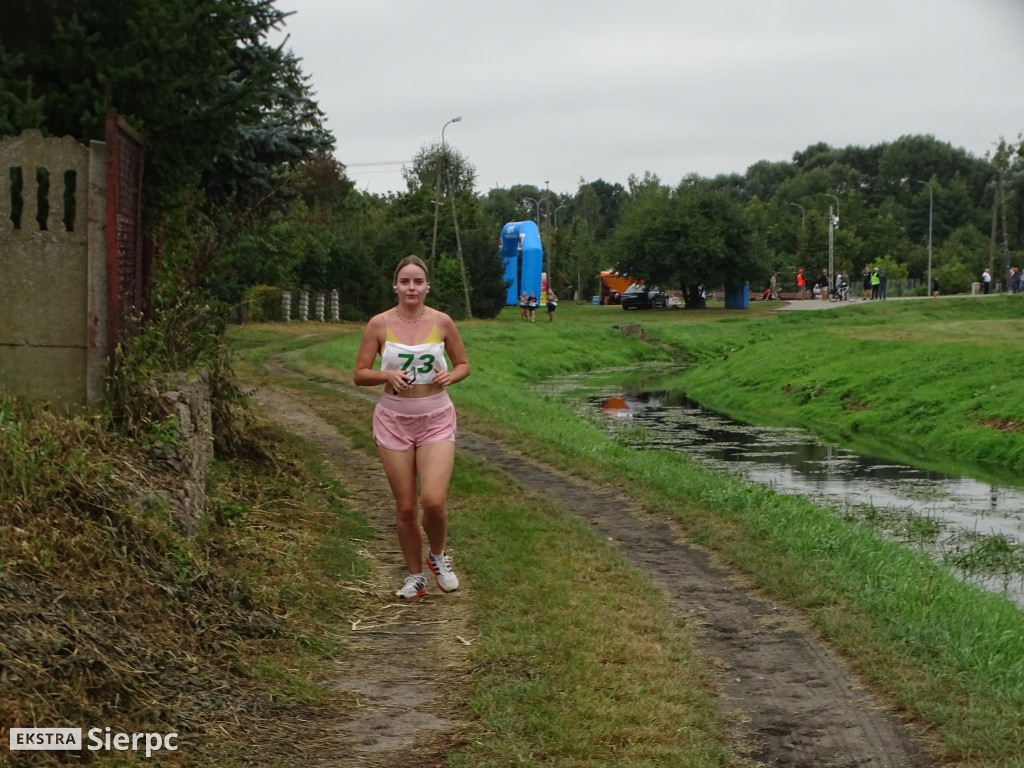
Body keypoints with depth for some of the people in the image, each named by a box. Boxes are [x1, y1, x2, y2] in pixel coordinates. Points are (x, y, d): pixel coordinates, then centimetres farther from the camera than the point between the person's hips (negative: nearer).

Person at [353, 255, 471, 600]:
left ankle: (438, 556, 17)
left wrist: (449, 376, -12)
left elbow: (463, 364, 10)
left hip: (437, 419, 0)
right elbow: (359, 374, 0)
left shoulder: (442, 322, -1)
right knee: (406, 506, 4)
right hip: (394, 420, 0)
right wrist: (387, 375, -19)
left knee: (434, 500, -14)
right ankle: (415, 576, 23)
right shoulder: (379, 324, -4)